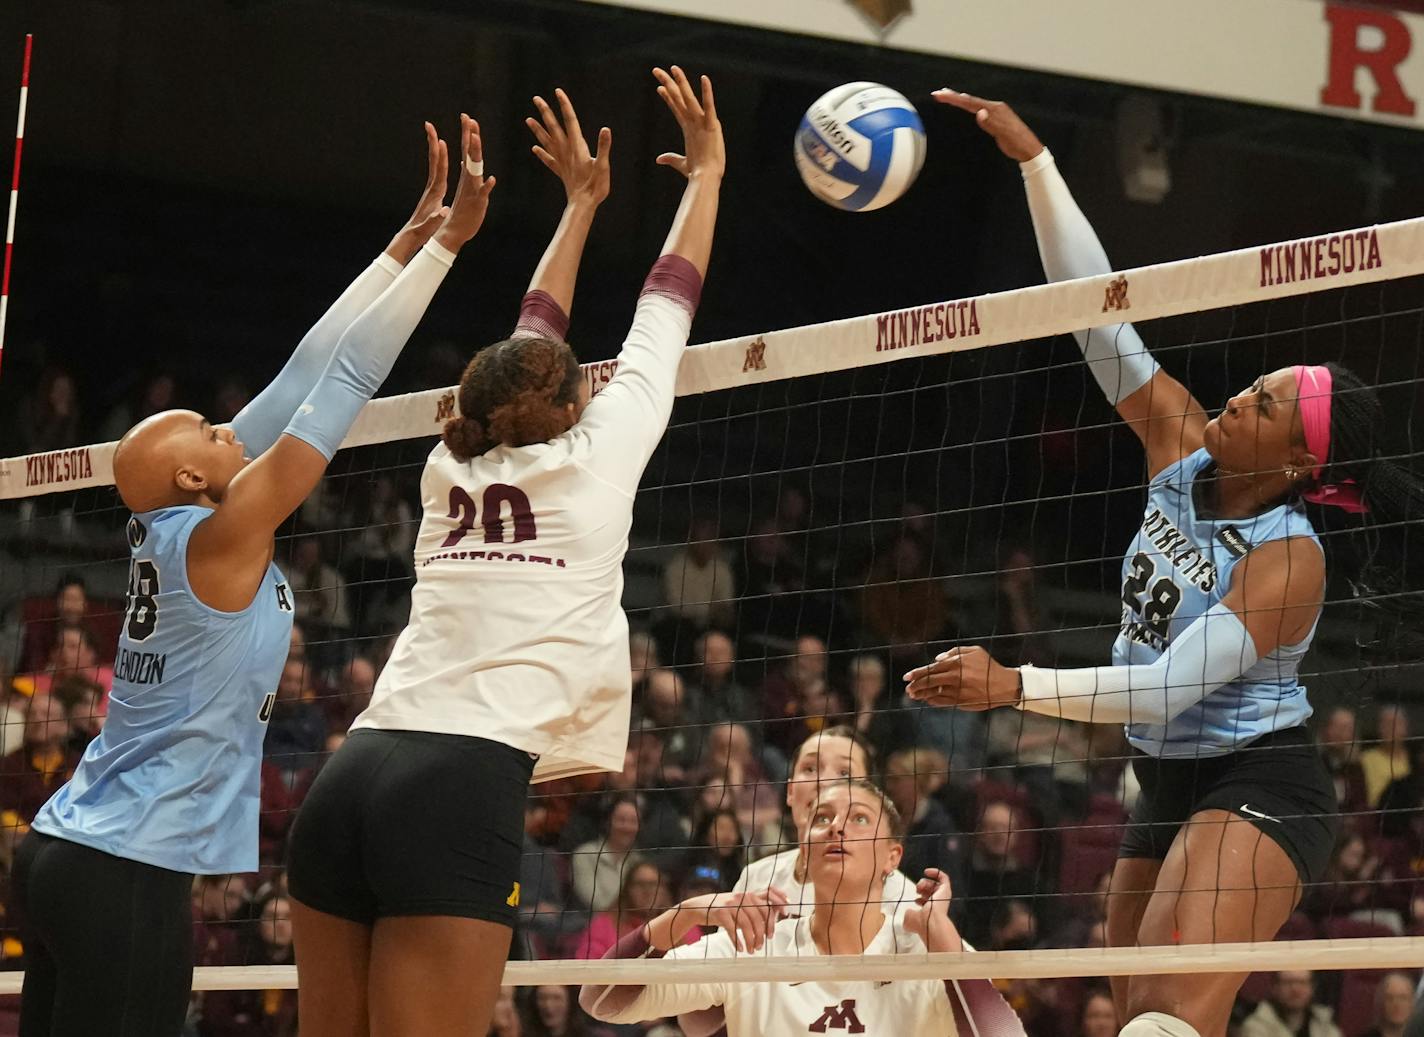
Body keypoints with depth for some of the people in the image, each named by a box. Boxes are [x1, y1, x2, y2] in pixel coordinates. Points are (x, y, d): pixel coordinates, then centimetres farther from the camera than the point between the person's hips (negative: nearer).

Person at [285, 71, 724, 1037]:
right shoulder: (594, 456, 7)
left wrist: (582, 202, 50)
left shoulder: (455, 466, 20)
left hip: (353, 774, 6)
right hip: (464, 784, -6)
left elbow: (533, 341, 37)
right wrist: (706, 173, 34)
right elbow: (667, 308, 21)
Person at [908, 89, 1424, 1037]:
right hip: (1170, 784, 8)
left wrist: (1011, 686, -31)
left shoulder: (1286, 560, -19)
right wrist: (1033, 159, -8)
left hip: (1258, 788, -8)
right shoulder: (1183, 448, 0)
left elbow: (1165, 689, -25)